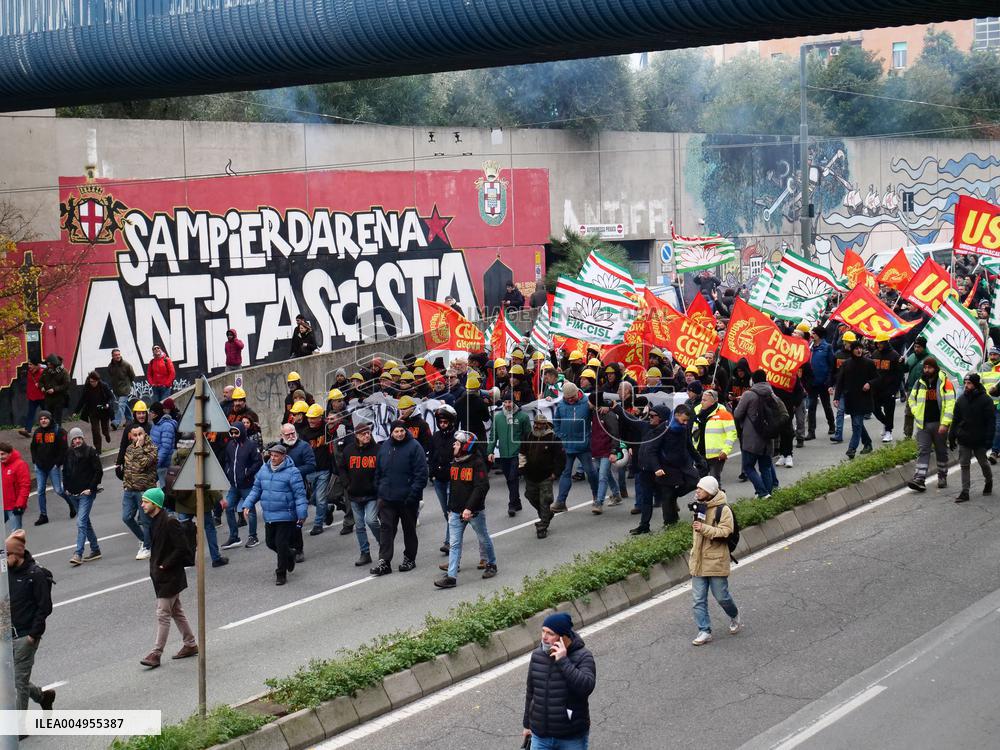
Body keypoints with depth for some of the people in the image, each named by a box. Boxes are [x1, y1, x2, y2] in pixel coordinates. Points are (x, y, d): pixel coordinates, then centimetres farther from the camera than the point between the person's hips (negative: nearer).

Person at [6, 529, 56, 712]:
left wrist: (34, 634, -15)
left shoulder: (35, 574, -13)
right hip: (7, 635, 7)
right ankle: (42, 696, 33)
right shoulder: (6, 572, 6)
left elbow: (45, 607, -12)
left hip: (25, 637, -7)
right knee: (7, 678, 11)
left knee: (19, 681, -2)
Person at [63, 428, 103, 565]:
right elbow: (65, 471, 21)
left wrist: (91, 488, -13)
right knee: (85, 521, 14)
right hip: (74, 494, 7)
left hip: (86, 493, -7)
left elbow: (99, 471, -9)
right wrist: (66, 488, 11)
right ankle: (95, 550, 25)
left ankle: (78, 554, -18)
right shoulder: (68, 453, 8)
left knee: (81, 522, -15)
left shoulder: (90, 452, -8)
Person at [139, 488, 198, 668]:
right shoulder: (154, 521, 8)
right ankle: (191, 644, 28)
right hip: (160, 576, 10)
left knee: (162, 614, -5)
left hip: (169, 577, -10)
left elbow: (182, 548, -23)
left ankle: (156, 653, 0)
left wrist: (165, 565, -18)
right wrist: (154, 566, 9)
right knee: (176, 611, 17)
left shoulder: (169, 522, -20)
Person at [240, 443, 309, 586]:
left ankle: (281, 573, 9)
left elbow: (300, 495, -12)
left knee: (281, 544, -5)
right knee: (270, 542, 15)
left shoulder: (292, 472, -12)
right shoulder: (264, 470, 6)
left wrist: (302, 514, -17)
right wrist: (247, 505, 3)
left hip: (286, 517, -6)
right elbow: (256, 490, 14)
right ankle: (290, 555, 40)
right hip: (269, 516, 7)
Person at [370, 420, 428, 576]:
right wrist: (379, 491, 10)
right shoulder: (384, 447, 8)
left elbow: (421, 473, -13)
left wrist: (413, 494, -18)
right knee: (386, 528, -3)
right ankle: (384, 562, -4)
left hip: (407, 499, -4)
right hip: (387, 499, 4)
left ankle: (409, 559, 23)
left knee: (409, 529, 10)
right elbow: (378, 472, 16)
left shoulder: (414, 447, -8)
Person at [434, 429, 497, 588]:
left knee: (483, 539, 13)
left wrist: (469, 508, -26)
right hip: (456, 512, 6)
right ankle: (451, 576, -4)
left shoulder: (477, 463, -14)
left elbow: (482, 487, -21)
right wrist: (450, 508, 21)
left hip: (474, 511, -6)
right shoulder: (454, 463, 9)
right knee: (454, 544, -1)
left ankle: (491, 564, 34)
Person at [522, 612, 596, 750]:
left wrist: (563, 661, -28)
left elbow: (587, 687, -29)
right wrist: (527, 724, 19)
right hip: (541, 736, 4)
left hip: (572, 738, -4)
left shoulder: (583, 657, -13)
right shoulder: (537, 655, 1)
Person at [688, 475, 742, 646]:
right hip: (698, 561, 6)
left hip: (716, 561, -6)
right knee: (698, 599, 3)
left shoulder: (723, 510, -13)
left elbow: (725, 532, -21)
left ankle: (735, 617, 34)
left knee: (721, 596, 5)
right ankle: (704, 632, 10)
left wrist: (704, 528, -30)